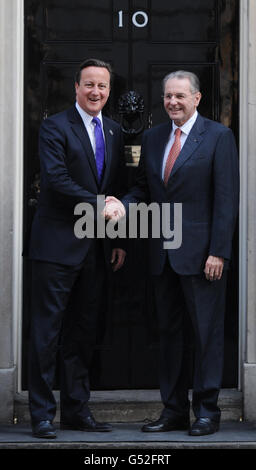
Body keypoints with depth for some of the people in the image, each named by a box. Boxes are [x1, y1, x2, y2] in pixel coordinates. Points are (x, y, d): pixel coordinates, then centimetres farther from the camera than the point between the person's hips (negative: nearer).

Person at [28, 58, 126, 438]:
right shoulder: (55, 127, -4)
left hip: (96, 249, 6)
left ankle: (76, 409, 17)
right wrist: (98, 204, -14)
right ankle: (42, 413, 3)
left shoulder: (114, 132, 14)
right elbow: (55, 179, -16)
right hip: (58, 245, -6)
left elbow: (118, 190, 17)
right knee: (47, 331, -3)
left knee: (83, 332, 10)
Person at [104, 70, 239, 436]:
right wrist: (122, 205, -6)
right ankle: (173, 410, 17)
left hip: (201, 254, -6)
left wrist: (218, 252, -15)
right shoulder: (153, 138, 14)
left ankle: (207, 412, 6)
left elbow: (227, 198, -8)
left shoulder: (218, 136, -4)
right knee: (169, 332, 10)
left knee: (206, 333, -1)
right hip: (164, 254, 6)